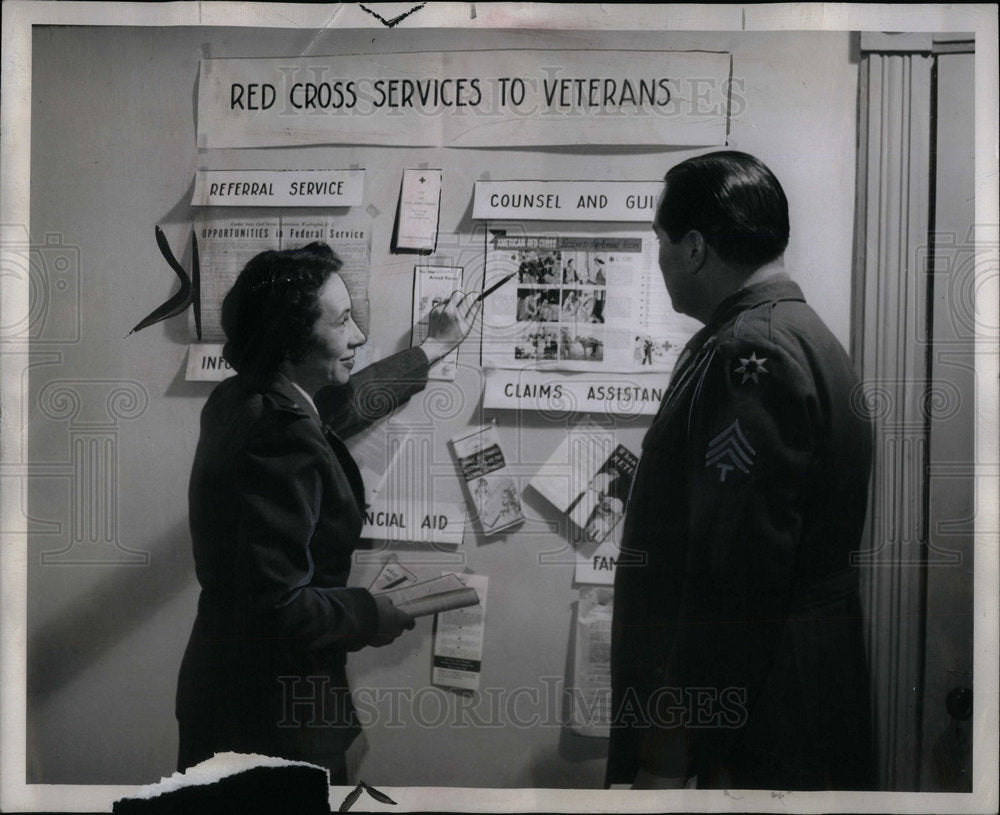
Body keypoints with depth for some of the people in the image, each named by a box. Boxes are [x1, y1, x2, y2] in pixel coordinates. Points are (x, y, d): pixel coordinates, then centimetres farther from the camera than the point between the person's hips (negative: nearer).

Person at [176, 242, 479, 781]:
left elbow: (331, 409, 22)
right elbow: (277, 607, -30)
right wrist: (375, 618, -13)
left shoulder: (239, 401, 2)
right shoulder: (283, 443, -28)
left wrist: (432, 349, 31)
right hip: (273, 716, -9)